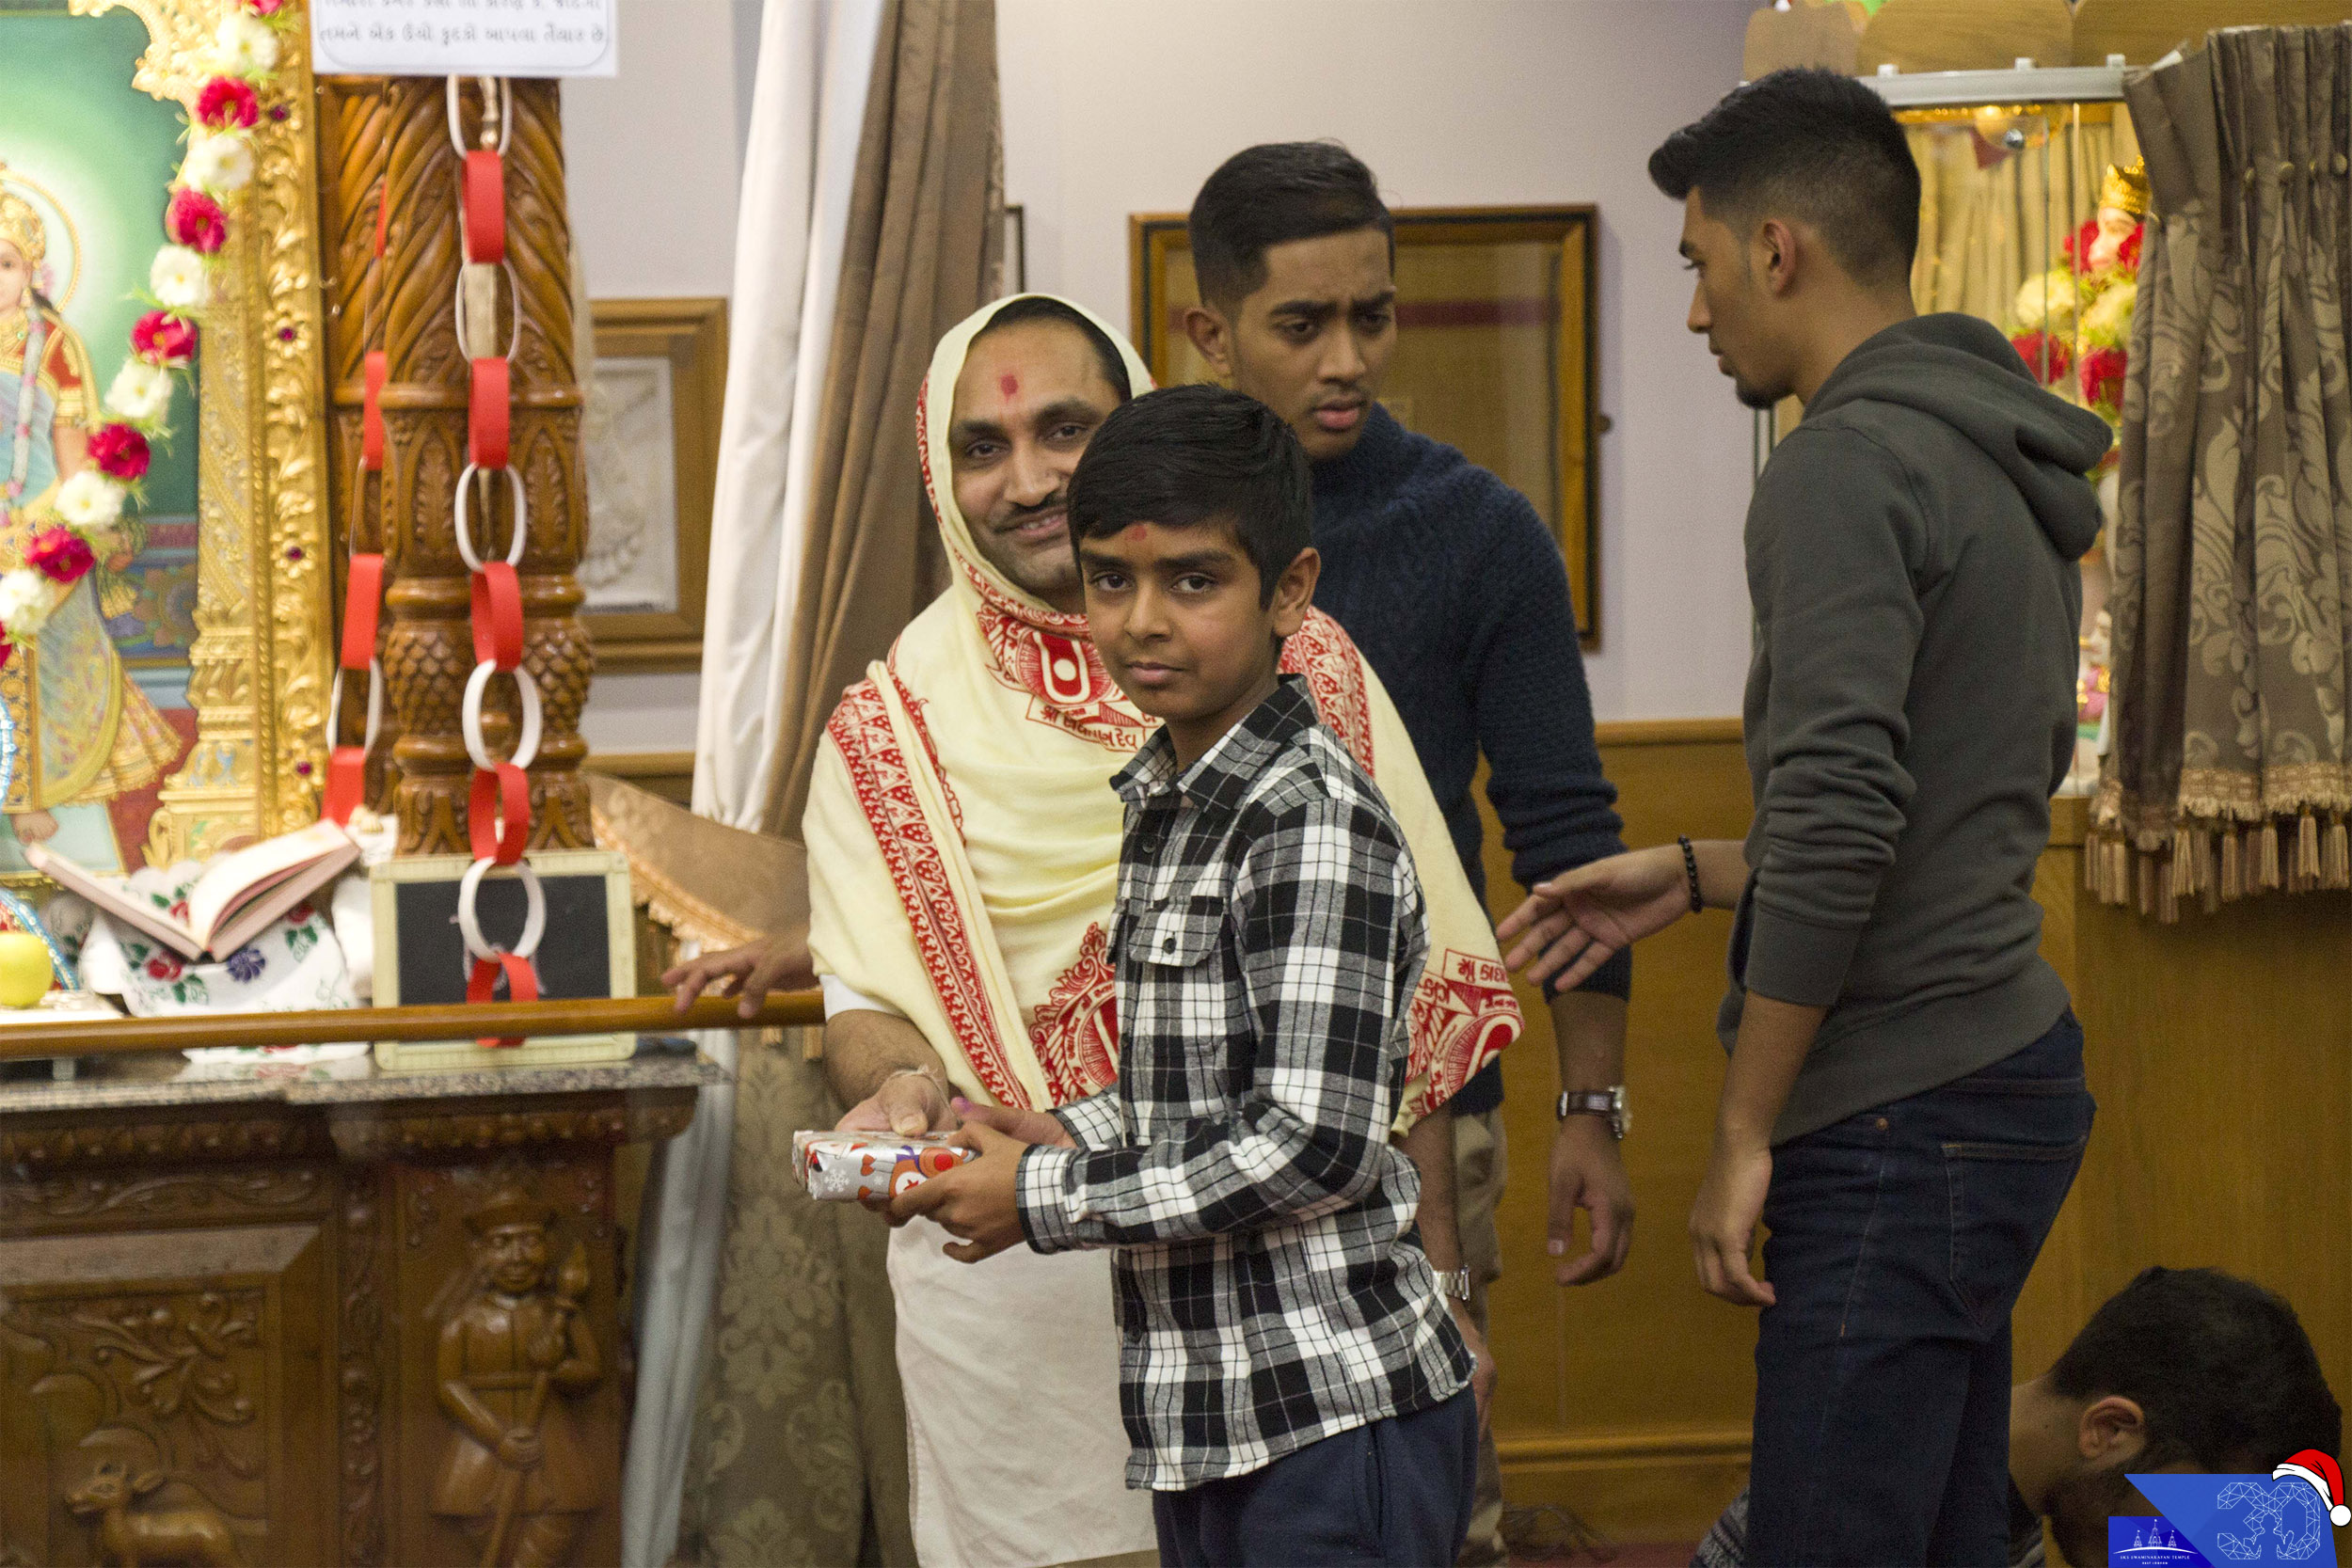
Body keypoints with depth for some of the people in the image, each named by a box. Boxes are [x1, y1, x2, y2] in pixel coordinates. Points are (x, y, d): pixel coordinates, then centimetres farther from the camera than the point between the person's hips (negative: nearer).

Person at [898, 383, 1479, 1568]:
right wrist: (1077, 1133, 5)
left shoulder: (1314, 822, -15)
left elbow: (1314, 1145, -20)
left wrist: (1047, 1197, -14)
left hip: (1335, 1426, -9)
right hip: (1209, 1424, 9)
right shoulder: (1160, 801, 13)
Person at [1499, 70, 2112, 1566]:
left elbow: (1838, 830, -22)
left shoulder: (1846, 469, -14)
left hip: (1902, 1117, -10)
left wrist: (1746, 1136, -15)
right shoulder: (2002, 470, 16)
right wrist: (1698, 875, 21)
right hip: (2005, 1065, 10)